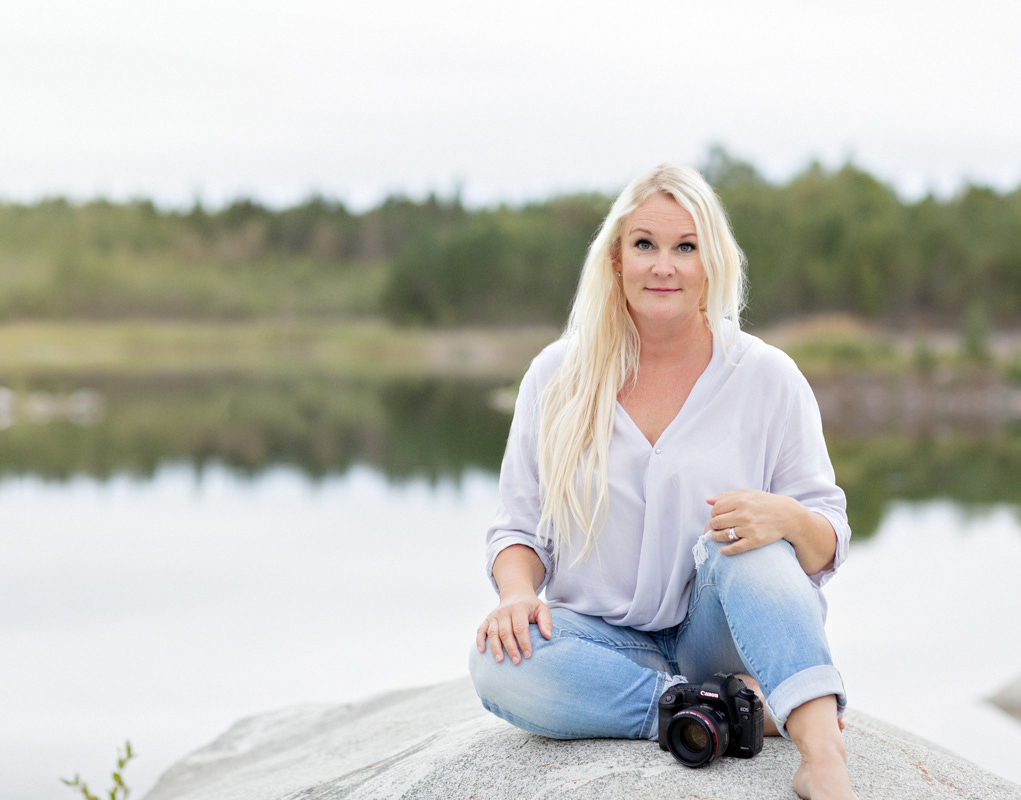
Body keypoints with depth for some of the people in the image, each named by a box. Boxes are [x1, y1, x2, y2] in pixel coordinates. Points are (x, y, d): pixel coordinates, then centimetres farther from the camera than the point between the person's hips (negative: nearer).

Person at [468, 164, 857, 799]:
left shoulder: (767, 377, -1)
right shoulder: (558, 377, 3)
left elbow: (829, 546, -1)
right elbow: (520, 528, 8)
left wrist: (790, 520, -26)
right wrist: (519, 591, -16)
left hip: (724, 636, -1)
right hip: (607, 639, 2)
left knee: (748, 538, -32)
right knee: (498, 663, -29)